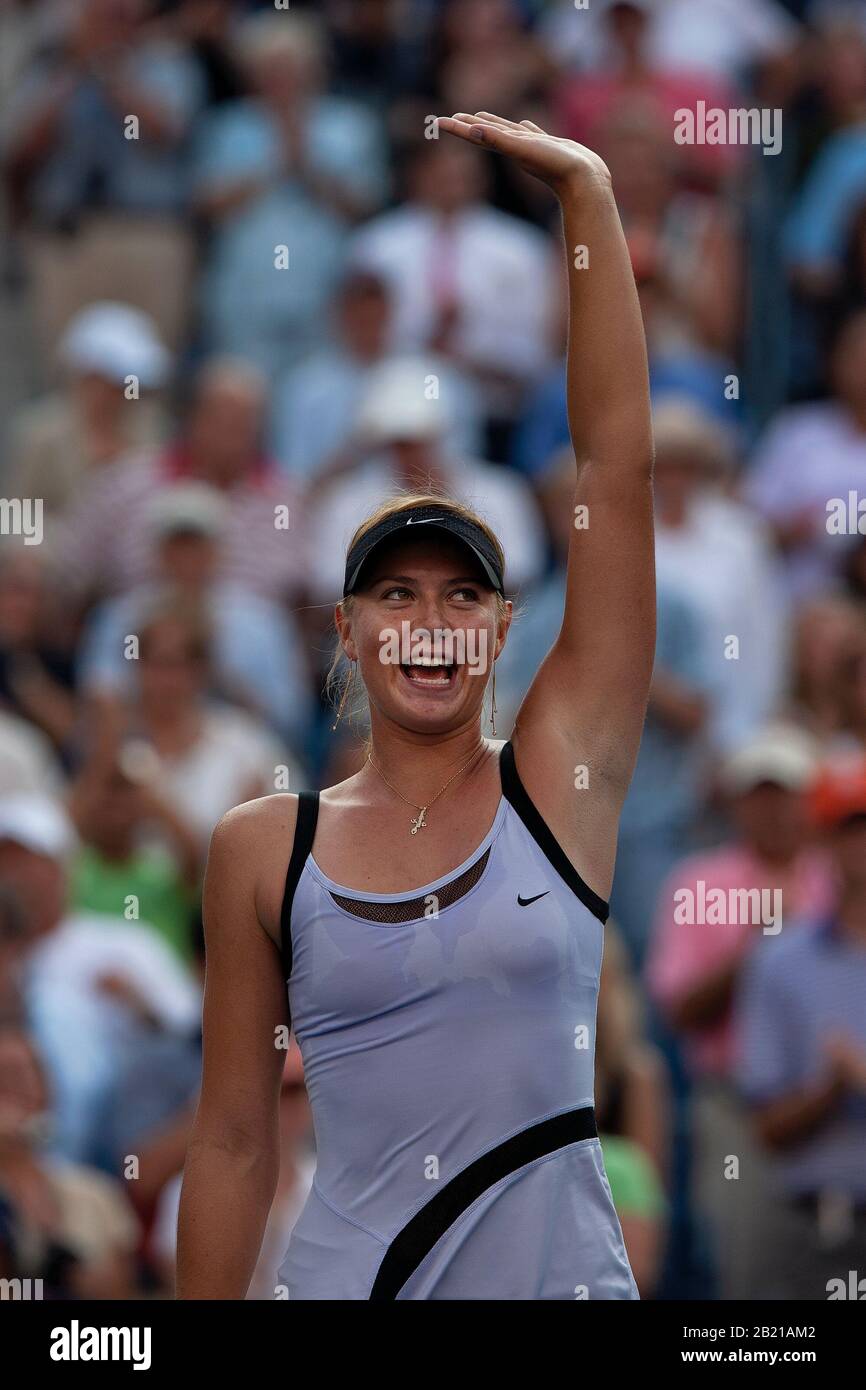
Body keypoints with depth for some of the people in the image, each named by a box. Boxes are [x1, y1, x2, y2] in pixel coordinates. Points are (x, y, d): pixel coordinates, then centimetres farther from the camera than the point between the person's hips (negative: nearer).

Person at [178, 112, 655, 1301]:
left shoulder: (561, 780, -1)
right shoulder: (266, 848, 1)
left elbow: (617, 462, -5)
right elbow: (233, 1140, 3)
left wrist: (590, 196, -7)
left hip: (564, 1271, 0)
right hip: (347, 1273, 0)